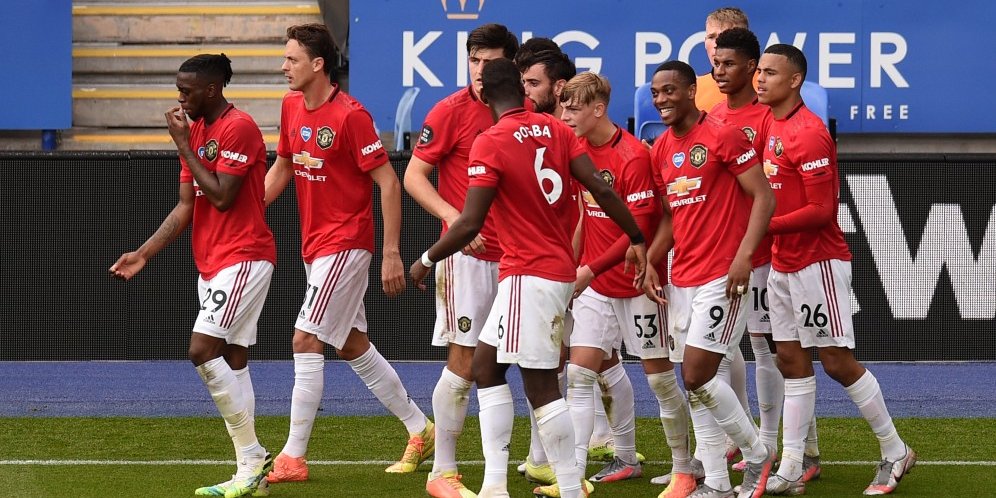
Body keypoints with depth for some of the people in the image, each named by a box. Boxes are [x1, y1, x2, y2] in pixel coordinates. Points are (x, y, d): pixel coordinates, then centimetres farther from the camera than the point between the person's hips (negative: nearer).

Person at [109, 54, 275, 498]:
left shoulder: (239, 128, -14)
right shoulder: (196, 130, 14)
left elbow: (221, 196, -20)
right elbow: (185, 206, 14)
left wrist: (184, 146, -13)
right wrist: (143, 254, 6)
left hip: (243, 258, -9)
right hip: (211, 263, 9)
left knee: (203, 351, -18)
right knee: (232, 361, 7)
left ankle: (253, 457, -11)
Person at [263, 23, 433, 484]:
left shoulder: (350, 115, -18)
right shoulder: (292, 106, 6)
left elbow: (388, 182, -16)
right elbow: (281, 168, 19)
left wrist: (391, 252, -18)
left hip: (344, 245, -9)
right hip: (315, 246, 9)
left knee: (305, 341, -11)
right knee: (353, 346, 14)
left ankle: (293, 458, -6)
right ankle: (420, 429, 27)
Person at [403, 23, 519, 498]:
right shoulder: (451, 111, -6)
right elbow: (414, 176, -6)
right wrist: (453, 216, -20)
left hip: (516, 256, 5)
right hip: (468, 254, -5)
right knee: (463, 361, -6)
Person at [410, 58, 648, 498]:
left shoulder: (490, 143, -13)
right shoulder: (555, 129, 6)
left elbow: (470, 224, -16)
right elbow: (601, 190, 1)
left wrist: (426, 260, -2)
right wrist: (637, 239, 9)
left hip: (529, 275, -9)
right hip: (559, 268, 9)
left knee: (540, 385, -6)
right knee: (485, 366, 16)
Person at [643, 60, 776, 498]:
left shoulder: (723, 137, -10)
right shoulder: (661, 150, 13)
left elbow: (764, 197, -12)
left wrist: (744, 253, -22)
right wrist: (650, 262, 7)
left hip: (721, 277, -8)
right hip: (682, 279, 8)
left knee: (698, 377, -12)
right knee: (694, 382, 6)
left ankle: (757, 454, 7)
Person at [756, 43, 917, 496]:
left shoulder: (808, 133, -18)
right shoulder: (771, 126, 9)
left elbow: (821, 210, -20)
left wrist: (765, 226, -18)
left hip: (817, 263, -9)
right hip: (783, 263, 9)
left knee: (837, 362, -4)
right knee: (791, 360, 7)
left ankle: (894, 452, 9)